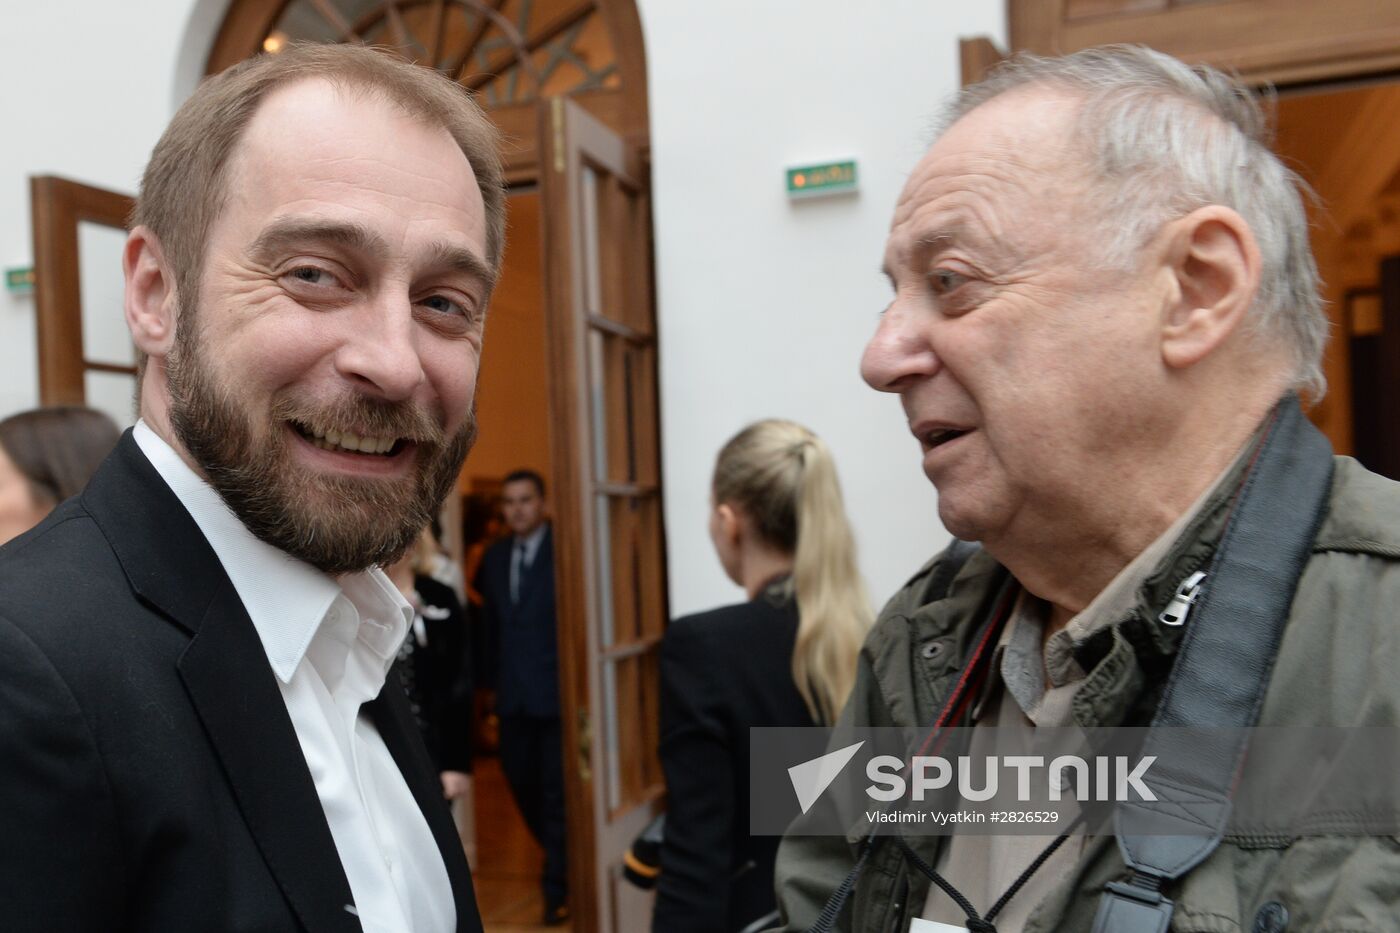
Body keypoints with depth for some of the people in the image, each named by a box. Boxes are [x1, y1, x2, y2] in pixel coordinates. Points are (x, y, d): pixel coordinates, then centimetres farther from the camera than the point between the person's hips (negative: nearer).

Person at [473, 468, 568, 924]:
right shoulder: (494, 556, 10)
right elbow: (489, 621, 15)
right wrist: (490, 678, 10)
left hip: (556, 690, -6)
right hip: (512, 692, 6)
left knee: (557, 789, 3)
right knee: (521, 780, 15)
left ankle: (558, 886, 17)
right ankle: (558, 858, 39)